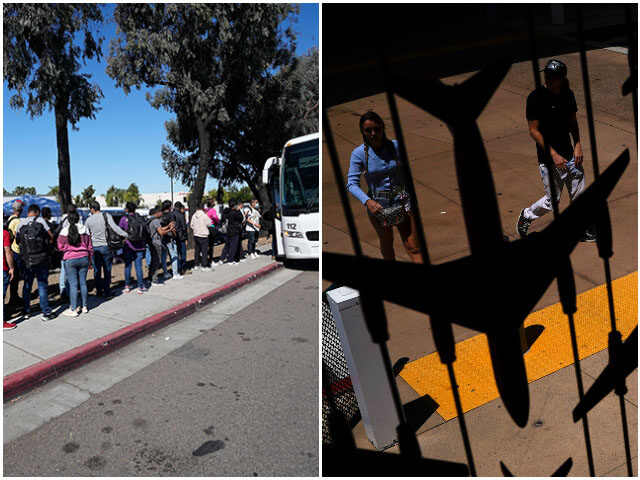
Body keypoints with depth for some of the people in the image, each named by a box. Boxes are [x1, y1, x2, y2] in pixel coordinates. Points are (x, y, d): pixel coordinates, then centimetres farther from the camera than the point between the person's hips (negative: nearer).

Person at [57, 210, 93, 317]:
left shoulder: (64, 231, -7)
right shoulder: (85, 229, 2)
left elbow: (60, 247, -4)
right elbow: (89, 246, 6)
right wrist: (89, 260, 16)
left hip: (70, 260, -3)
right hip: (84, 258, 3)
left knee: (73, 284, 0)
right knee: (83, 282, 11)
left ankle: (73, 309, 4)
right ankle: (84, 306, 18)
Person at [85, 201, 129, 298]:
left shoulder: (89, 220, 1)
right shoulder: (106, 215, -7)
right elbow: (114, 227, -20)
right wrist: (125, 234, -17)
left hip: (95, 247, 2)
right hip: (106, 246, -1)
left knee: (97, 270, 12)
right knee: (107, 271, 5)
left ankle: (99, 292, 18)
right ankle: (107, 292, 5)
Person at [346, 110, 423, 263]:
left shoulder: (395, 145, -4)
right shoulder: (358, 153, -10)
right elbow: (352, 184, -14)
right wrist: (367, 201, -31)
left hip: (401, 199, 1)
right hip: (377, 204, 0)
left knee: (413, 247, -4)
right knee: (386, 244, 18)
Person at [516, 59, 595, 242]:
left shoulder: (568, 94, 4)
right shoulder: (536, 97, -14)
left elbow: (573, 122, 17)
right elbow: (534, 131, -14)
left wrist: (578, 145, 2)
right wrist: (554, 154, -18)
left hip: (569, 154, 6)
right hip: (548, 158, -6)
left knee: (579, 195, 12)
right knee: (552, 200, 0)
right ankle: (527, 215, 26)